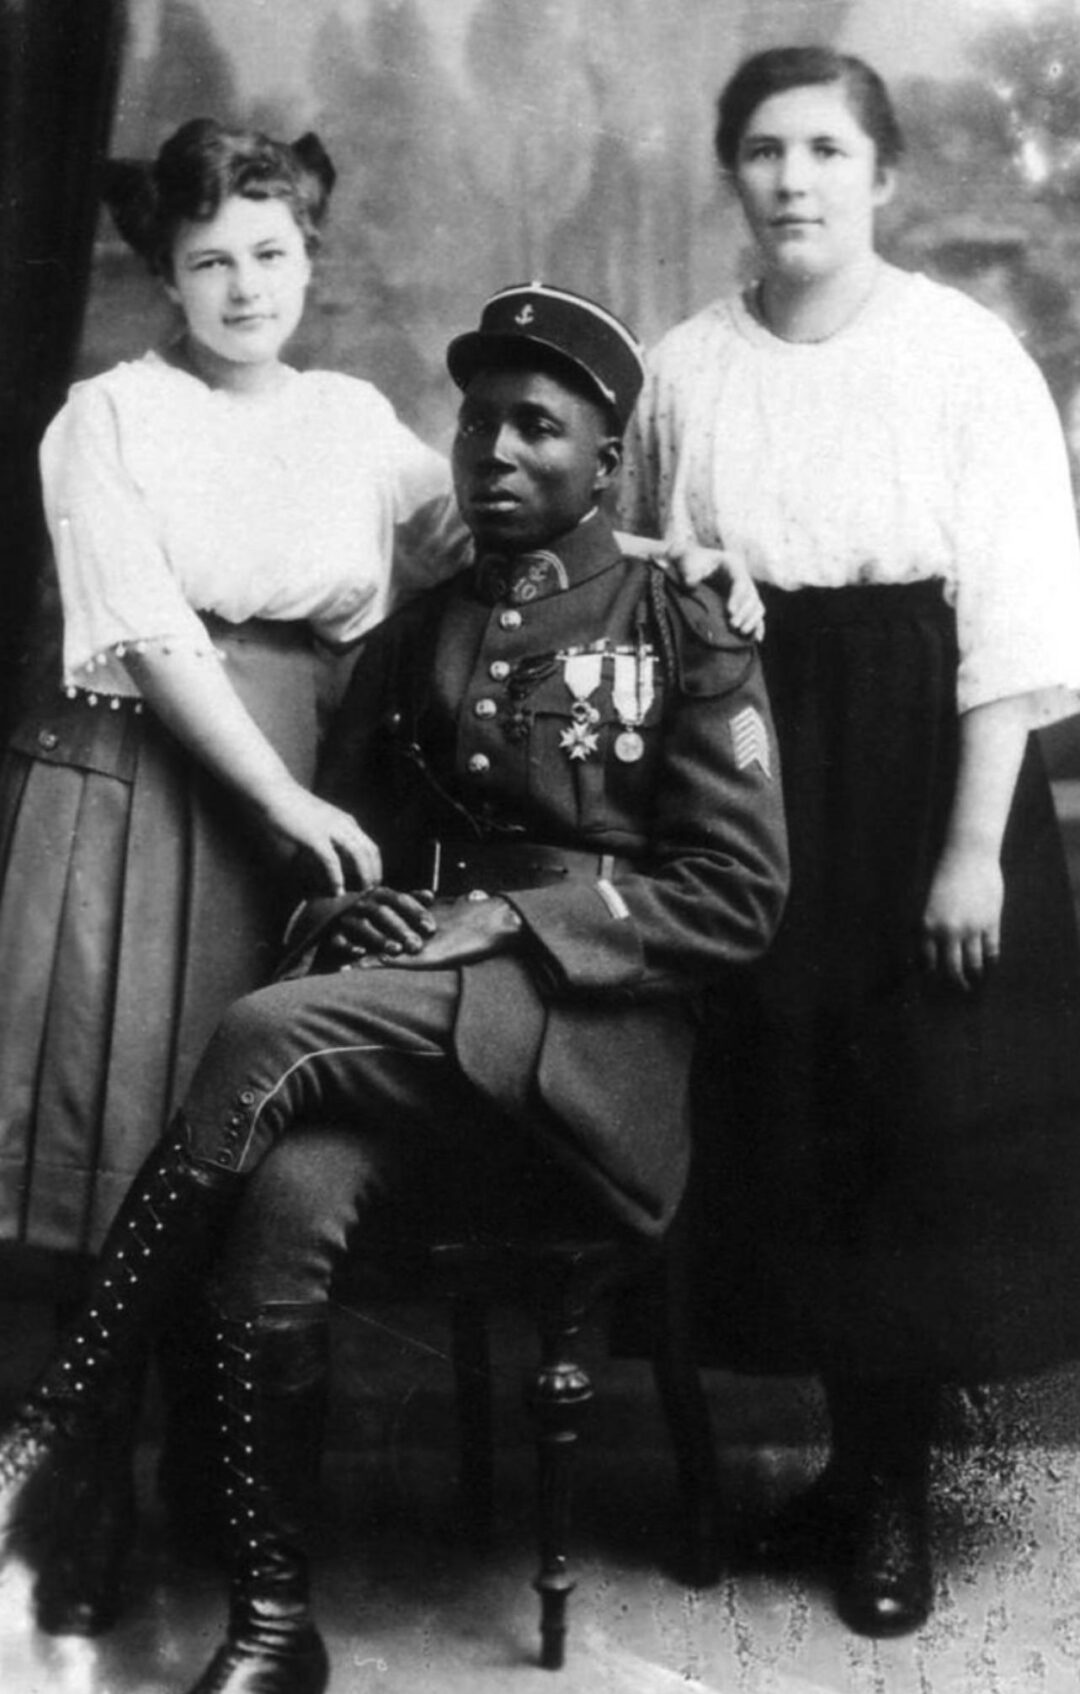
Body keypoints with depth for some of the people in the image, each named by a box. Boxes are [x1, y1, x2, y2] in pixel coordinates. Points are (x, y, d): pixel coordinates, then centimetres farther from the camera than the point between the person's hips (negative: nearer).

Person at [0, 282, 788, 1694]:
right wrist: (339, 915, -4)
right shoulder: (410, 641, 20)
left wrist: (506, 917, -14)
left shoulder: (684, 637, 6)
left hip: (587, 1036, -3)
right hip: (406, 1046, 4)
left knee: (265, 1038, -31)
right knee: (283, 1202, -30)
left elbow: (736, 893, -2)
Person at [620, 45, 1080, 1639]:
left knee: (924, 1124, 1)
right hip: (744, 772, 3)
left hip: (916, 766, -3)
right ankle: (857, 1452, 25)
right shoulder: (684, 369, 5)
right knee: (782, 1115, 7)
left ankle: (897, 1493, 16)